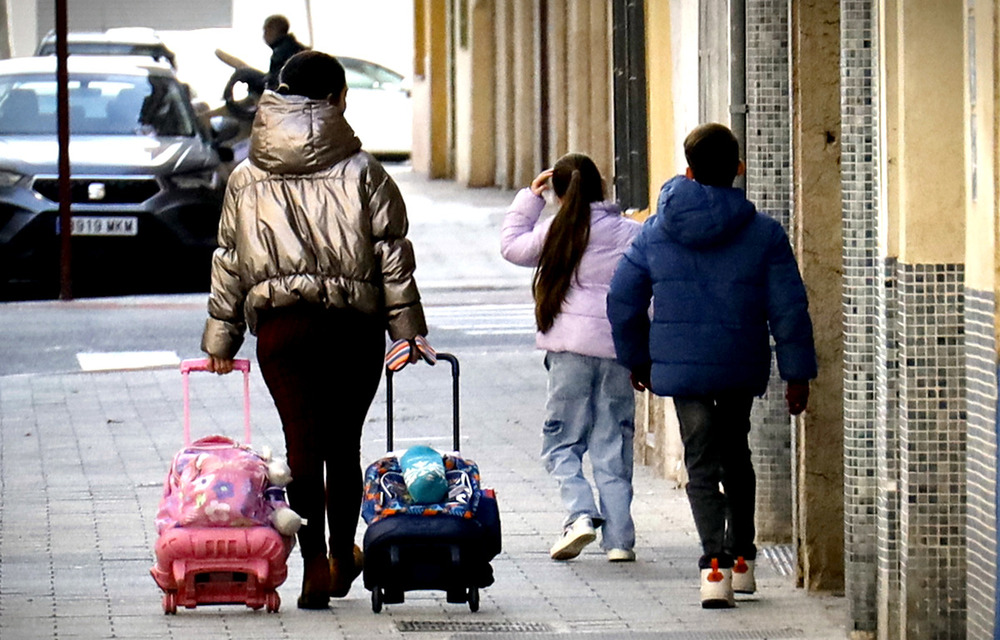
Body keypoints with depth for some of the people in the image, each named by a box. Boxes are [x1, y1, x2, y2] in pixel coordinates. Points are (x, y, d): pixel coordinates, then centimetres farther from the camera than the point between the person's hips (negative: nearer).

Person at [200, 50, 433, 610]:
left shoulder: (247, 179, 6)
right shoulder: (362, 172, -1)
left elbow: (229, 263, 10)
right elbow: (392, 255, -2)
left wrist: (221, 338, 15)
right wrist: (408, 328, 3)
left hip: (280, 326, 1)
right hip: (354, 325, -1)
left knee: (302, 443, 1)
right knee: (344, 442, 12)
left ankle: (315, 567, -6)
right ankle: (343, 556, 24)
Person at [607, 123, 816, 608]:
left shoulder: (655, 233, 0)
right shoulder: (764, 233, -4)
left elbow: (623, 302, 6)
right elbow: (788, 308, -5)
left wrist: (637, 359, 19)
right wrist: (797, 373, 0)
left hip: (680, 365, -1)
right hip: (742, 367, 1)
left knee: (702, 464, 1)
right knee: (735, 452, 21)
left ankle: (715, 564, -18)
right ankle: (742, 560, 26)